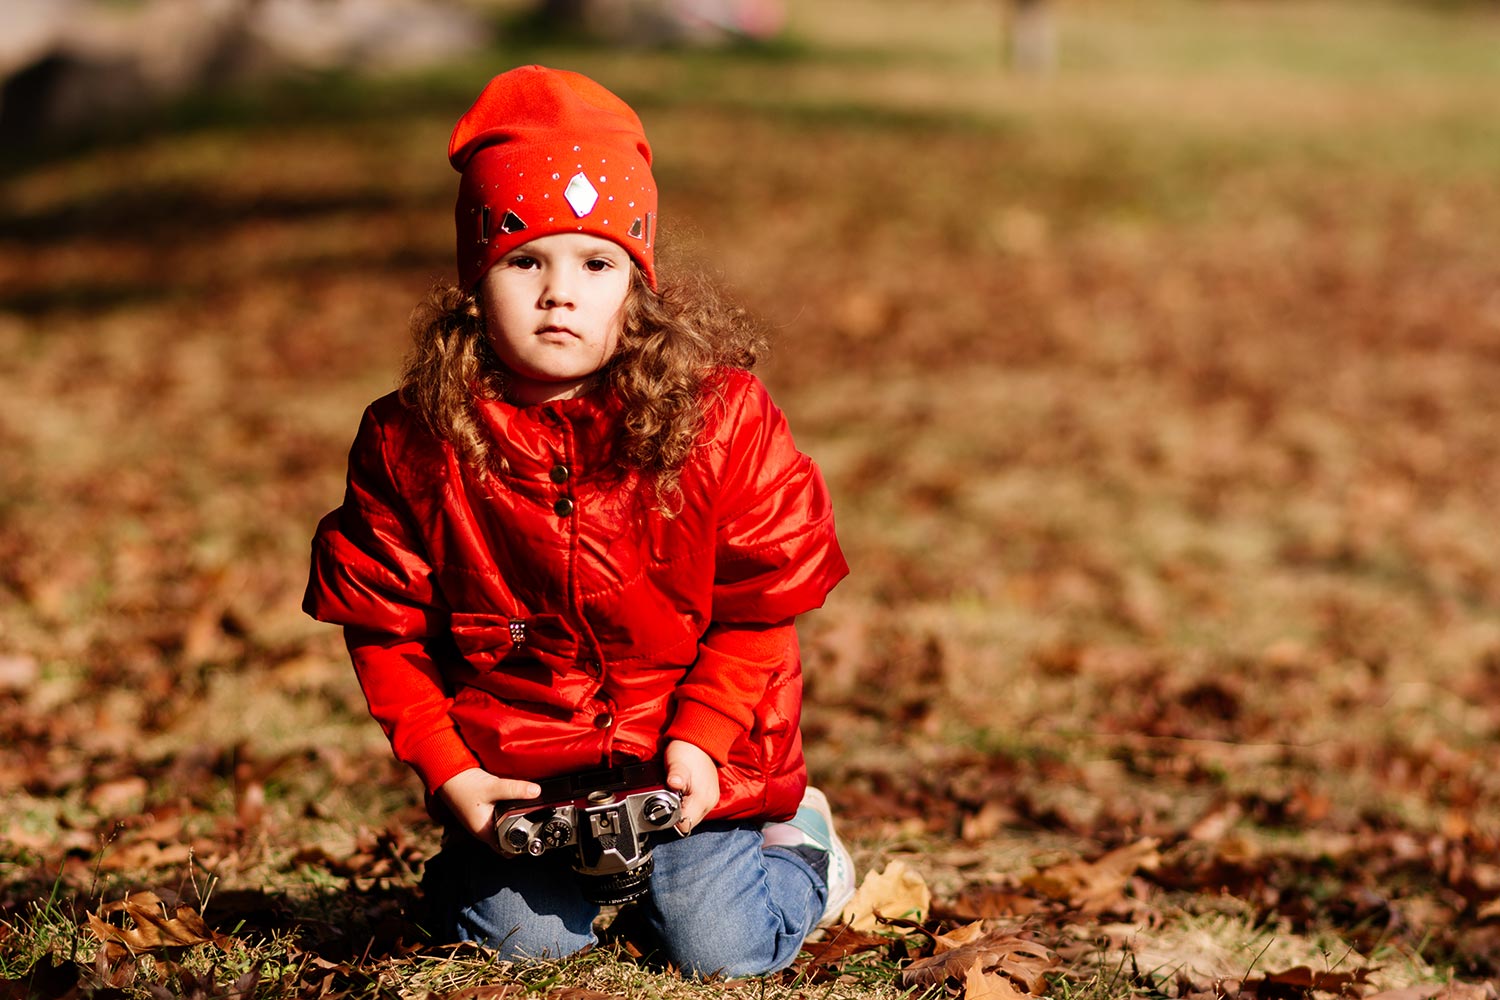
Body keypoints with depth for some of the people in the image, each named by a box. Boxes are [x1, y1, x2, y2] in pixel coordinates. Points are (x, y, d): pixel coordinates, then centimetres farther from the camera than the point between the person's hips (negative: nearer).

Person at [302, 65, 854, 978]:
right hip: (513, 771, 1)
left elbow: (757, 611, -6)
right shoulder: (413, 443, -11)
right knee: (526, 937, -12)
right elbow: (384, 628, -2)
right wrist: (449, 772, -11)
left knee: (721, 951, -7)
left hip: (685, 764, -1)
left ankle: (797, 841, 26)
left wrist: (701, 741, -17)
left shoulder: (721, 421, -13)